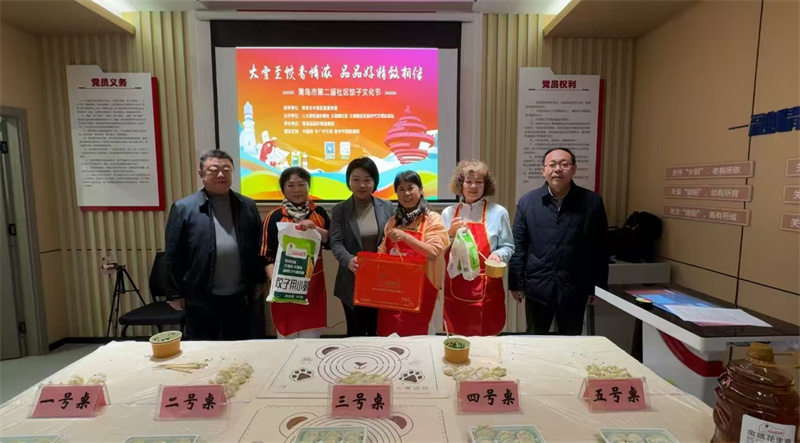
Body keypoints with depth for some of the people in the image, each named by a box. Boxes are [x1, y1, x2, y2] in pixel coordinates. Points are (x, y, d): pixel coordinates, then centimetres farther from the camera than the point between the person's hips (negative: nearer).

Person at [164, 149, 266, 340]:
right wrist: (175, 294, -3)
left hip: (240, 296, 3)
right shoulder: (184, 208, -4)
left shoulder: (247, 206, 5)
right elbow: (173, 255, -3)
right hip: (201, 298, -2)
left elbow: (259, 246, 9)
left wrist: (259, 281, 8)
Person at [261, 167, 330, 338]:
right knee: (287, 336, 8)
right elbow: (268, 255, -6)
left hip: (313, 284, 2)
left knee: (312, 338, 12)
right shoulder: (274, 217, -4)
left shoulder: (319, 212, 4)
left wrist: (314, 228, -18)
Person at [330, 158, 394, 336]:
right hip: (353, 282, -1)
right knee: (355, 332, 12)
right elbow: (336, 243, -9)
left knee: (378, 331, 13)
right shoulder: (339, 210, -1)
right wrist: (348, 260, -30)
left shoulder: (387, 207, 3)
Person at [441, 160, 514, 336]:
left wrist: (498, 255, -17)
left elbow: (508, 246, 3)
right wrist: (450, 234, -10)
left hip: (486, 290, -1)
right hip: (455, 289, 2)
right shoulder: (448, 213, 5)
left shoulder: (498, 212, -1)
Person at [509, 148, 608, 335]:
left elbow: (599, 248, 2)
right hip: (537, 287, 0)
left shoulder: (592, 202, -2)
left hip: (574, 288, 0)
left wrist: (598, 287, 3)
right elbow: (518, 246, -1)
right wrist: (515, 283, -1)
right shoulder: (527, 201, -3)